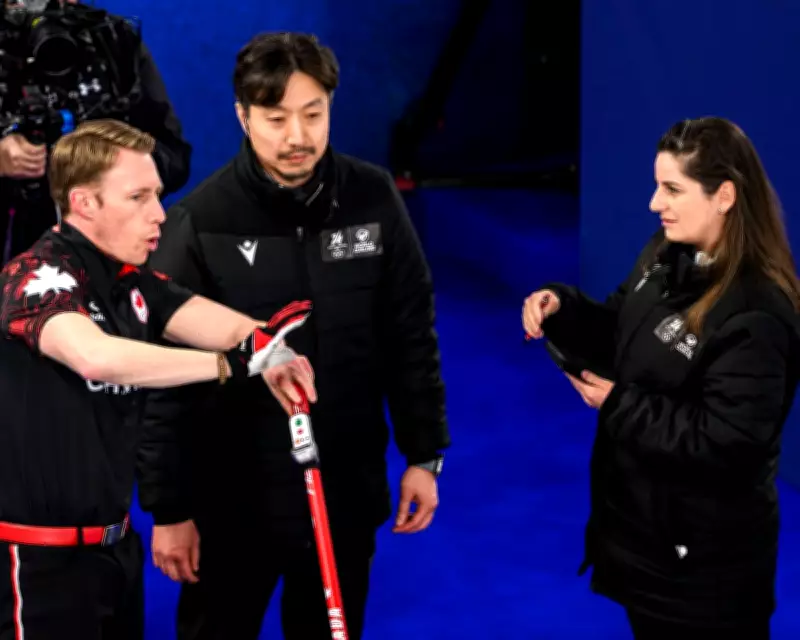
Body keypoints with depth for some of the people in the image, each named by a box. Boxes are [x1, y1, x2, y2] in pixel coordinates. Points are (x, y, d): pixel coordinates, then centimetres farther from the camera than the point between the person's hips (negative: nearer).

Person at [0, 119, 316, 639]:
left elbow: (212, 322, -13)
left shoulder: (135, 283, 5)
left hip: (116, 543, 8)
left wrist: (267, 348, -35)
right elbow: (95, 356, -39)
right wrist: (232, 363, -42)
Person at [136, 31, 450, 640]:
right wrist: (168, 507, -8)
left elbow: (412, 335, 3)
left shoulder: (373, 198, -5)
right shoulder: (200, 222, -13)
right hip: (233, 497, -2)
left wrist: (424, 454, 3)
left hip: (347, 491, 3)